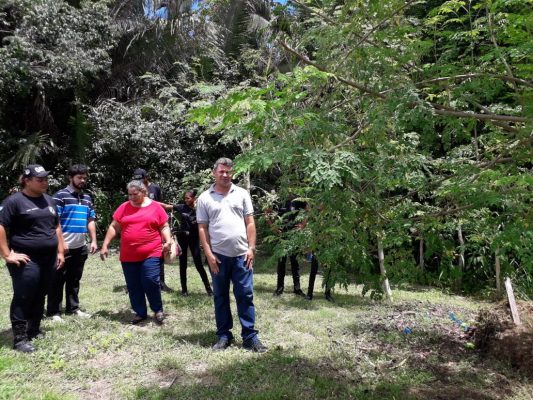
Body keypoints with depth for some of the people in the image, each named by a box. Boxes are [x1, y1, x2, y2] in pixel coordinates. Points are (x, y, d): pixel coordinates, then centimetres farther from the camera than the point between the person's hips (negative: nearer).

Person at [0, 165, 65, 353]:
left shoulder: (48, 200, 13)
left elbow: (56, 227, 18)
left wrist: (60, 251, 14)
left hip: (48, 258, 6)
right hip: (26, 259, -6)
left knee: (40, 296, 14)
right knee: (23, 297, -3)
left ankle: (34, 330, 28)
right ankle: (19, 338, 7)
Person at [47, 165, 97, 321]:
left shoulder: (87, 198, 13)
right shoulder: (61, 196, -7)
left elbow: (91, 221, 16)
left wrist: (93, 241, 9)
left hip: (80, 247, 6)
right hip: (64, 246, -6)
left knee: (74, 279, 15)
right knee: (58, 280, 3)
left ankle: (73, 308, 24)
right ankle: (53, 311, 11)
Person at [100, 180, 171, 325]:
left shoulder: (155, 207, 1)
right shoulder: (124, 207, 6)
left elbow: (164, 227, 4)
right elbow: (114, 227, 9)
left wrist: (168, 241, -11)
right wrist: (105, 245, 5)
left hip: (151, 254, -3)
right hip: (128, 256, 3)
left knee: (150, 281, -10)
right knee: (133, 286, 8)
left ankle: (158, 310, 12)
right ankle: (140, 313, 24)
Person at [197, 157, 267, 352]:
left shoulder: (242, 194, 6)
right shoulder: (205, 198, 4)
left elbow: (250, 223, 5)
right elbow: (202, 228, 2)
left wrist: (251, 248, -3)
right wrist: (208, 254, -5)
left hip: (241, 254, 0)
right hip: (218, 255, 0)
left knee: (245, 295, 3)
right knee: (220, 296, 11)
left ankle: (250, 336, 13)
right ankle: (223, 335, 23)